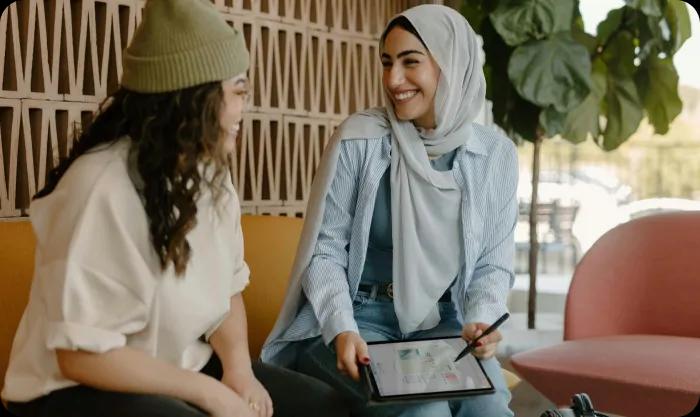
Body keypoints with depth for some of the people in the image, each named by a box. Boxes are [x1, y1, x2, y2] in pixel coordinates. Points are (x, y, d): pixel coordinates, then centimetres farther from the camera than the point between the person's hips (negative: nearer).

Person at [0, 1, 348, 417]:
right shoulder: (105, 186, -24)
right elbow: (83, 353, -26)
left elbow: (228, 288, 7)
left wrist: (238, 368, -12)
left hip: (184, 368, 8)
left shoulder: (210, 172, 3)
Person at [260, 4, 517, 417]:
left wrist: (480, 320, -13)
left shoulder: (496, 154, 1)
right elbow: (325, 250, -5)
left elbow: (493, 264, 7)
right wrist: (341, 329, -20)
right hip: (358, 318, -2)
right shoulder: (359, 139, -8)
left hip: (443, 324, 3)